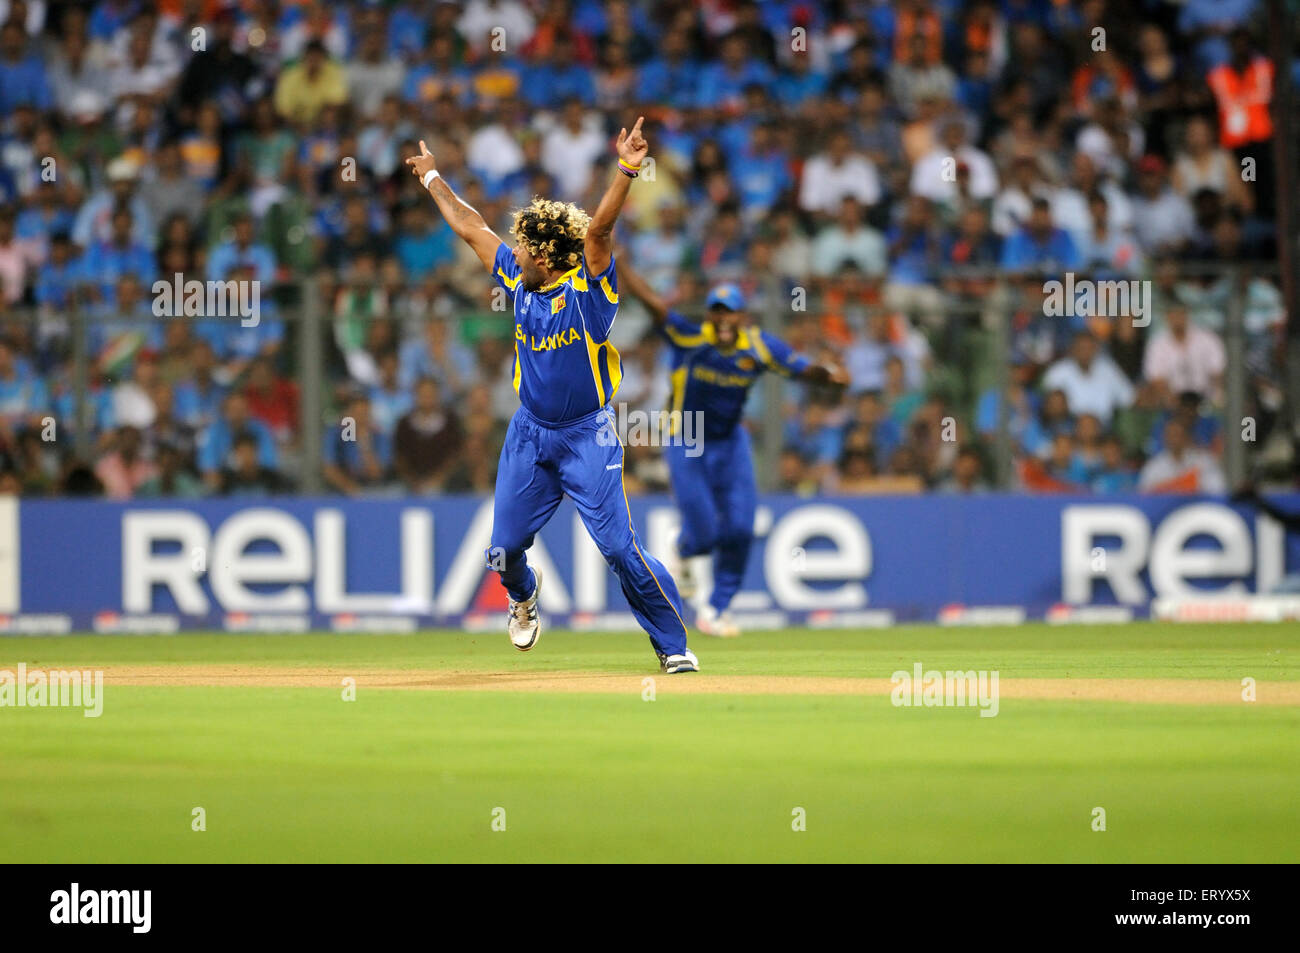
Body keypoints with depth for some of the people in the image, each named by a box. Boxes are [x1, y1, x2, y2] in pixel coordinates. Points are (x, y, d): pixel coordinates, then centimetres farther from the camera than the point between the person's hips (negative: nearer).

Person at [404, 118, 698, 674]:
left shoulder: (587, 284, -12)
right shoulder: (520, 280, 4)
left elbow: (600, 227, -28)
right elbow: (470, 227, 16)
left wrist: (626, 171, -42)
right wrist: (432, 179, 25)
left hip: (587, 437, -6)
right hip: (529, 434, 6)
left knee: (619, 548, -13)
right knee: (505, 549, 10)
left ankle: (674, 647, -4)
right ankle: (524, 596, 44)